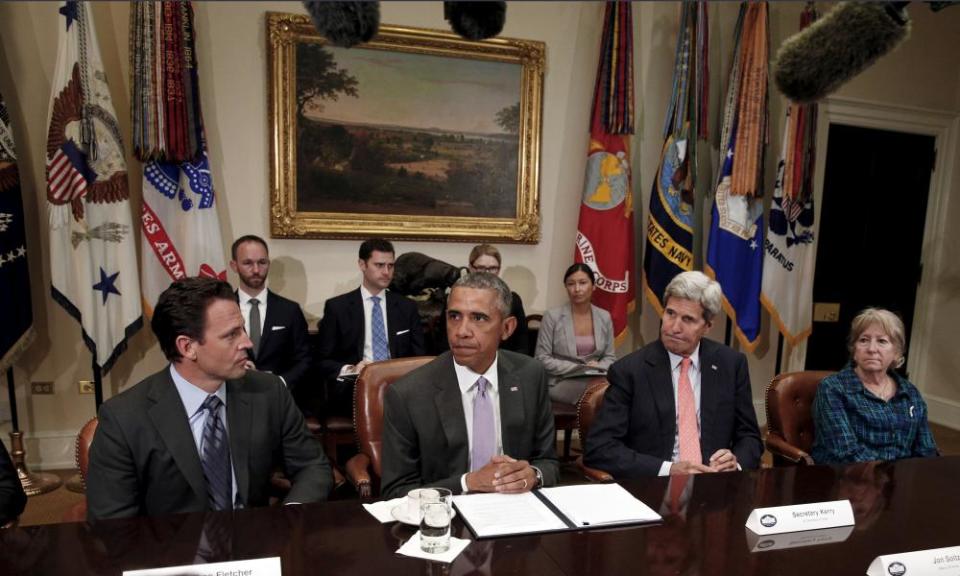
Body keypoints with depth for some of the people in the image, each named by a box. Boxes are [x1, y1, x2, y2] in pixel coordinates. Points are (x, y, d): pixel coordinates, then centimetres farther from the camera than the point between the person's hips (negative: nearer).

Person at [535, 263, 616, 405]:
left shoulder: (604, 317, 9)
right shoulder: (552, 316, -4)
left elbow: (610, 357, 13)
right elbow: (542, 359, -5)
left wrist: (597, 368, -10)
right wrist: (577, 368, -14)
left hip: (596, 378, 4)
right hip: (560, 382, -4)